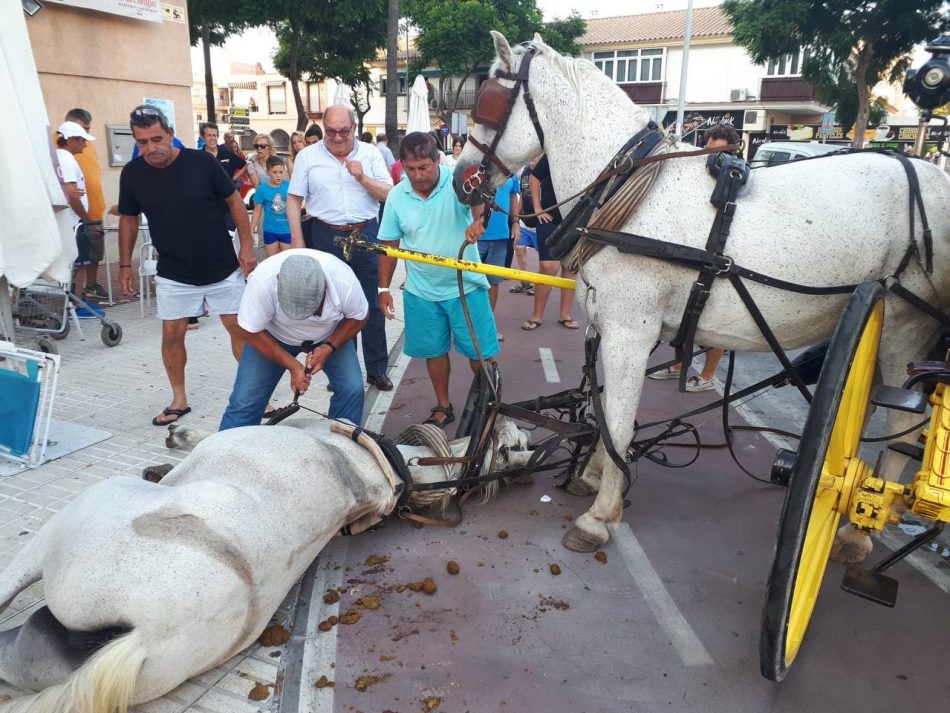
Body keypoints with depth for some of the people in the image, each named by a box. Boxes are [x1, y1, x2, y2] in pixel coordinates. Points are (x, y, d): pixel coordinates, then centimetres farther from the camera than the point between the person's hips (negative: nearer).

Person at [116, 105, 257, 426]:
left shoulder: (201, 161, -13)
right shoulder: (132, 173, -5)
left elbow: (234, 201, -3)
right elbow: (128, 219, 8)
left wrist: (247, 246, -7)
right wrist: (125, 264, 10)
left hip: (223, 268, -2)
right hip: (174, 274, 2)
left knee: (239, 327, 2)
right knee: (172, 334, 5)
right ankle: (179, 399, 22)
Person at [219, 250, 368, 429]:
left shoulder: (345, 282, -34)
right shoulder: (262, 282, -38)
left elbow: (358, 318, -13)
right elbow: (250, 331, -22)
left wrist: (328, 348, -26)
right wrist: (293, 365, -27)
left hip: (330, 335, 1)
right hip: (272, 337, -1)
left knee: (353, 389, -14)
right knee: (245, 399, -9)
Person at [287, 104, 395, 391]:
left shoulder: (371, 154, 5)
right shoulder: (307, 156, 4)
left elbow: (389, 195, 2)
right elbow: (294, 200, 4)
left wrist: (362, 178, -13)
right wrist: (297, 242, -2)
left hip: (366, 235, 0)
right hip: (325, 237, 0)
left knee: (372, 304, 3)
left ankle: (377, 369, 15)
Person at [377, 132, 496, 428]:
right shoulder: (397, 196, -3)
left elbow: (480, 200, -37)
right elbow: (389, 245, 5)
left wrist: (478, 219, -60)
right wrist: (384, 288, 4)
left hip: (466, 286, -3)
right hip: (421, 291, 3)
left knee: (481, 352, 4)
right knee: (434, 351, 15)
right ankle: (443, 407, 33)